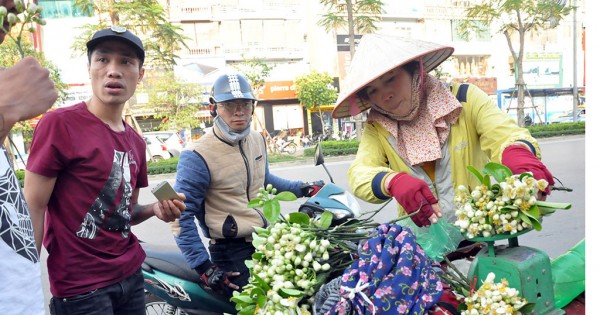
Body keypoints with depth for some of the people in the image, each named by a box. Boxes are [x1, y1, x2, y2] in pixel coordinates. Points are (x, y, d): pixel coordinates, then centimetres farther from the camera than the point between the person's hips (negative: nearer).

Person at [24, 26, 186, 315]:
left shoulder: (136, 142, 6)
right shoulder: (59, 124, -13)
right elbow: (32, 209, -13)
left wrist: (156, 209, -5)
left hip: (131, 274, 7)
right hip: (81, 286, -6)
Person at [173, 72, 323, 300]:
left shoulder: (257, 140, 6)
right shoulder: (197, 157, -19)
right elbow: (182, 216, -17)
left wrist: (300, 189, 22)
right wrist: (204, 267, -20)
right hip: (232, 253, -7)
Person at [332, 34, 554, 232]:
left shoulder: (464, 99, -1)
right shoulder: (377, 128, 2)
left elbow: (506, 135, -12)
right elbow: (359, 174, -12)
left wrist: (518, 154, -36)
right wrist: (393, 182, -33)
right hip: (419, 240, 1)